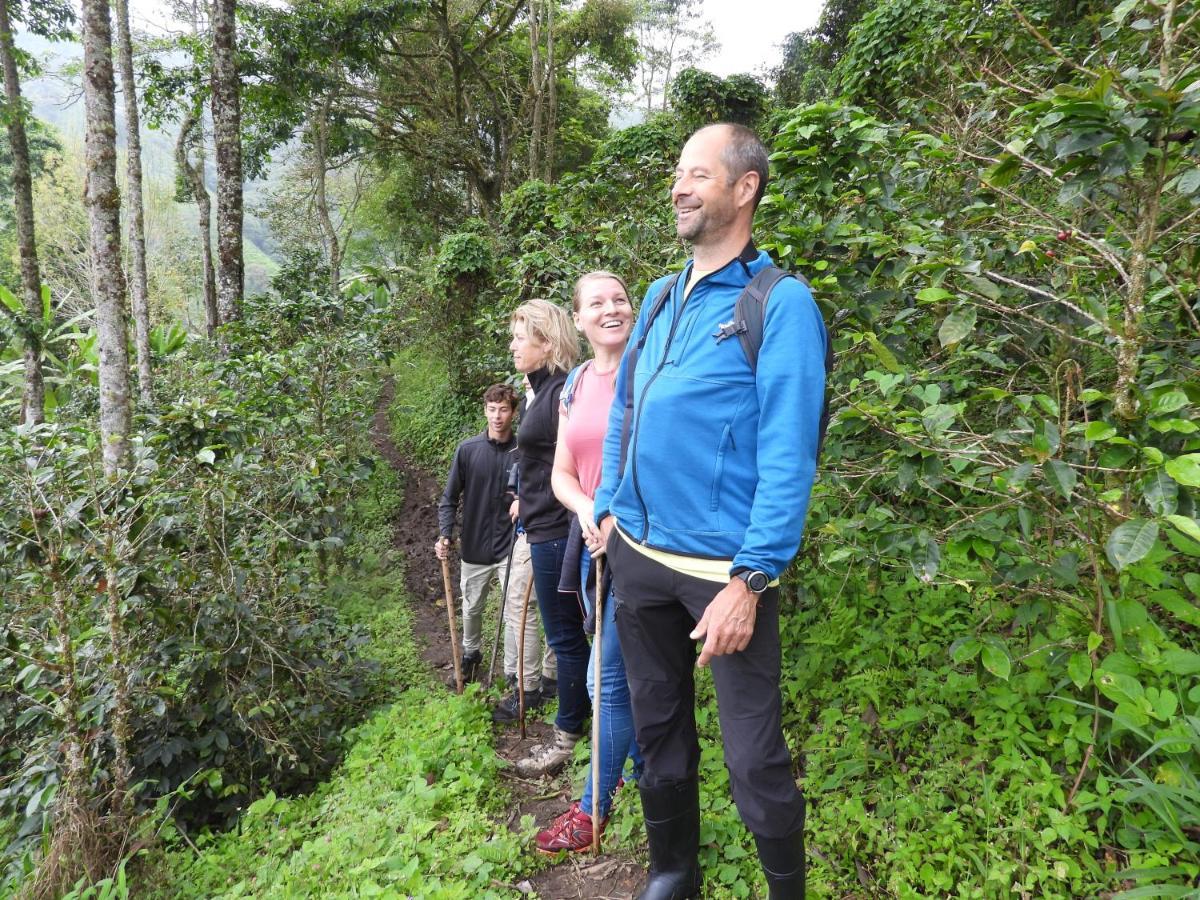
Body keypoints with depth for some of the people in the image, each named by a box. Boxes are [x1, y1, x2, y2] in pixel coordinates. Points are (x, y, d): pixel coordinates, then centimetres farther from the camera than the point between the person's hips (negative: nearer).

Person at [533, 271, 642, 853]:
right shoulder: (574, 386, 10)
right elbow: (561, 473, 8)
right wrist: (586, 510, -13)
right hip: (595, 542, 6)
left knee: (609, 676, -1)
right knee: (629, 670, 18)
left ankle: (594, 808, 16)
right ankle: (646, 770, 38)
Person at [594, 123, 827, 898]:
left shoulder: (780, 304, -10)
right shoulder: (661, 298, 11)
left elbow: (787, 457, -16)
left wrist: (749, 581, -20)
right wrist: (609, 509, 11)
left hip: (723, 567, -6)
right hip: (638, 557, 7)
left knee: (755, 762, 2)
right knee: (659, 731, 20)